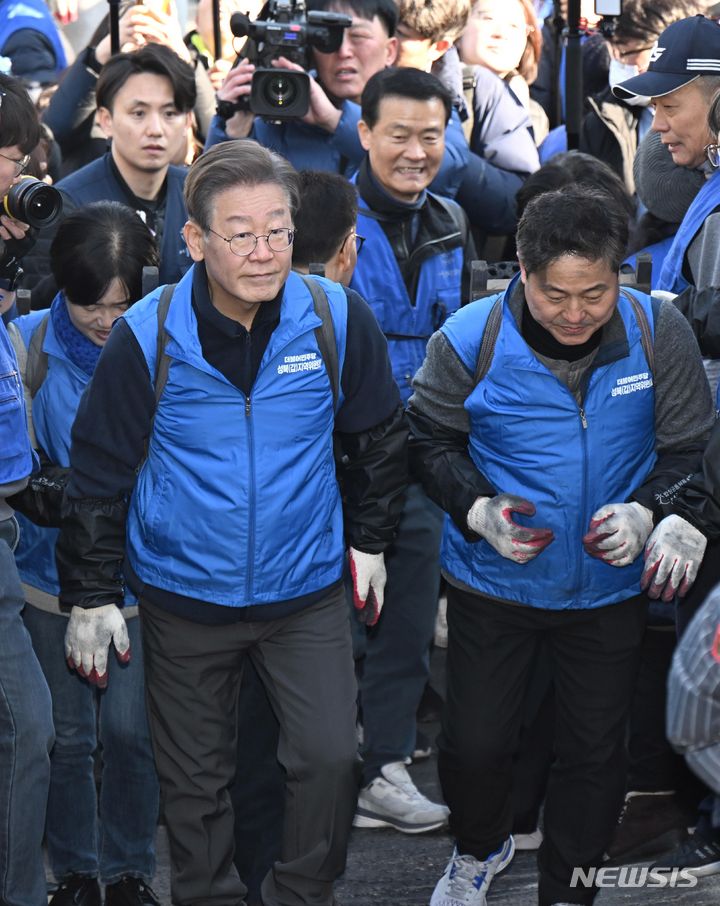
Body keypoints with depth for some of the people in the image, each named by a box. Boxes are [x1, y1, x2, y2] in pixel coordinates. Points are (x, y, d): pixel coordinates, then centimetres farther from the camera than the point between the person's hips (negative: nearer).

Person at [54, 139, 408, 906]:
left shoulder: (337, 318, -12)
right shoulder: (147, 335, -14)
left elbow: (378, 438, 6)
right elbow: (100, 470, -4)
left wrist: (370, 540, 12)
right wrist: (90, 595, -1)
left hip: (307, 588, 1)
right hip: (184, 595, 0)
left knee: (330, 757, -4)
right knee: (195, 778, 11)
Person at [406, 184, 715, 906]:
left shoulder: (659, 334, -13)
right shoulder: (469, 340, -16)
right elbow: (430, 441, -3)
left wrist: (646, 510, -23)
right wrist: (478, 510, -20)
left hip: (610, 585, 1)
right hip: (491, 581, -1)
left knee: (595, 751, 12)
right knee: (474, 743, 10)